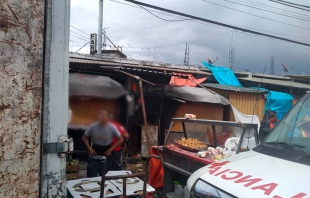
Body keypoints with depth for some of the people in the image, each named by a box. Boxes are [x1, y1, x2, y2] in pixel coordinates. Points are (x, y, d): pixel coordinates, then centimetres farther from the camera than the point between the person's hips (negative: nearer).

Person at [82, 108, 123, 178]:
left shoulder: (112, 128, -13)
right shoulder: (93, 127, -12)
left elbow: (120, 139, -1)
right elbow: (84, 137, 4)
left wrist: (111, 149, -9)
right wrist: (89, 148, -8)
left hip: (106, 157, 0)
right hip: (93, 158, 0)